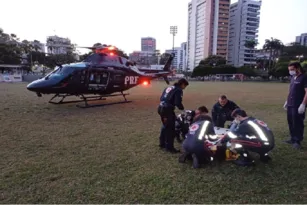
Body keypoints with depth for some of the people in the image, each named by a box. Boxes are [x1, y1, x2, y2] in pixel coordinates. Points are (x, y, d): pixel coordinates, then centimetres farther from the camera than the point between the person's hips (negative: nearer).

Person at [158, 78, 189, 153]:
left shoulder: (169, 87, 19)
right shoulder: (178, 90, -7)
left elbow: (161, 98, 18)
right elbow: (178, 102, -16)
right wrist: (182, 108, 0)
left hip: (161, 108, 9)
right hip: (168, 110, -9)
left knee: (165, 126, 22)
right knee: (170, 128, 0)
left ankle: (162, 143, 32)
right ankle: (169, 147, 7)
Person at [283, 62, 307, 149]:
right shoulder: (293, 78, 15)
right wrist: (287, 101, 20)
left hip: (298, 106, -8)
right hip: (290, 105, 8)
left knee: (298, 124, -1)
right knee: (291, 123, 14)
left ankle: (298, 141, 9)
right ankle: (293, 138, 26)